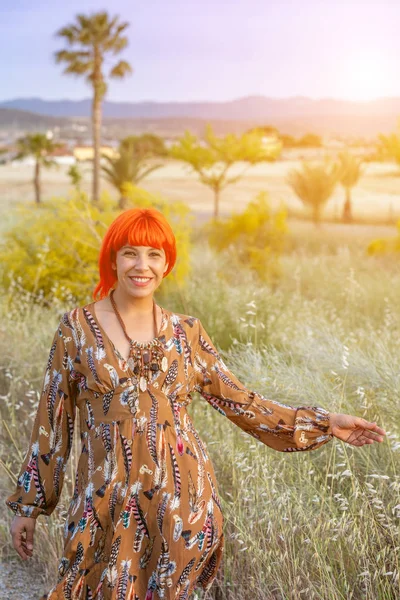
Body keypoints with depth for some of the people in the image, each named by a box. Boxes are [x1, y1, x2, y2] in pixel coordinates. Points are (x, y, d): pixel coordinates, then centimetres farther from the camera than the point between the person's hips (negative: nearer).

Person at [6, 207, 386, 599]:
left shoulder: (186, 332, 4)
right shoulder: (77, 327, -2)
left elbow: (239, 401, 8)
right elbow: (51, 421, 2)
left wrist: (324, 423, 5)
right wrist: (28, 506, 4)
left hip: (183, 497, 2)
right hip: (108, 500, -1)